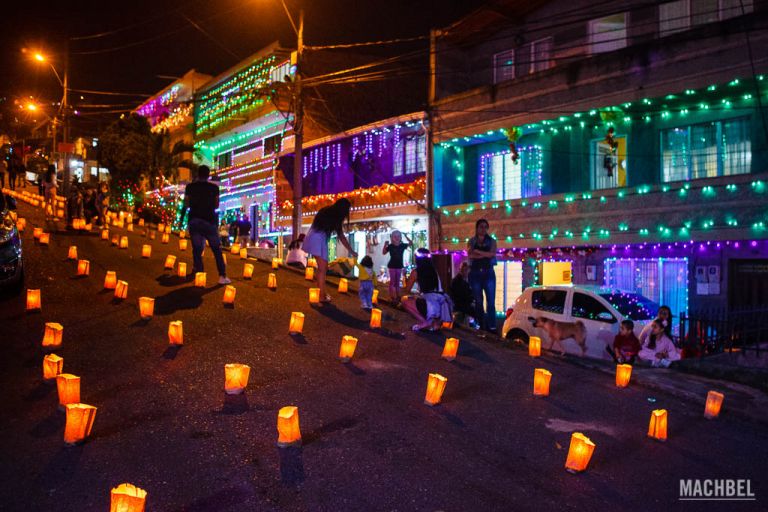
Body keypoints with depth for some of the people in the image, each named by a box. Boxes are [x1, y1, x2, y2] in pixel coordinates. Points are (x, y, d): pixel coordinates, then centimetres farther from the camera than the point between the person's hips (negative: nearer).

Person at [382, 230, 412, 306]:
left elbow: (411, 244, 1)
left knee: (397, 282, 11)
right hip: (392, 266, -3)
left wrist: (407, 237, -10)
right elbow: (384, 252, -7)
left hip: (399, 266, 3)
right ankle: (392, 297, 2)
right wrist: (385, 245, -22)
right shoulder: (390, 246, -8)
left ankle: (397, 296, 18)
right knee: (392, 281, -2)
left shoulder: (402, 245, 0)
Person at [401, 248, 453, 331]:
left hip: (432, 304, -7)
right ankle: (437, 322, 14)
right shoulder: (434, 270, 20)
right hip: (444, 304, 7)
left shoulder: (416, 271, 3)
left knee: (405, 300, 5)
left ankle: (424, 322, 1)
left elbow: (407, 290, 13)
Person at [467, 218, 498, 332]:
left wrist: (478, 251, -13)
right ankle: (482, 326, 12)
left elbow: (493, 253, -9)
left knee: (491, 301, -8)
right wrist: (486, 254, -16)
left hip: (488, 273, 0)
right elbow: (470, 254, -10)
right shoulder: (471, 241, 9)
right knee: (478, 301, 4)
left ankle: (492, 326, -10)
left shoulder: (491, 241, 9)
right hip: (475, 273, 1)